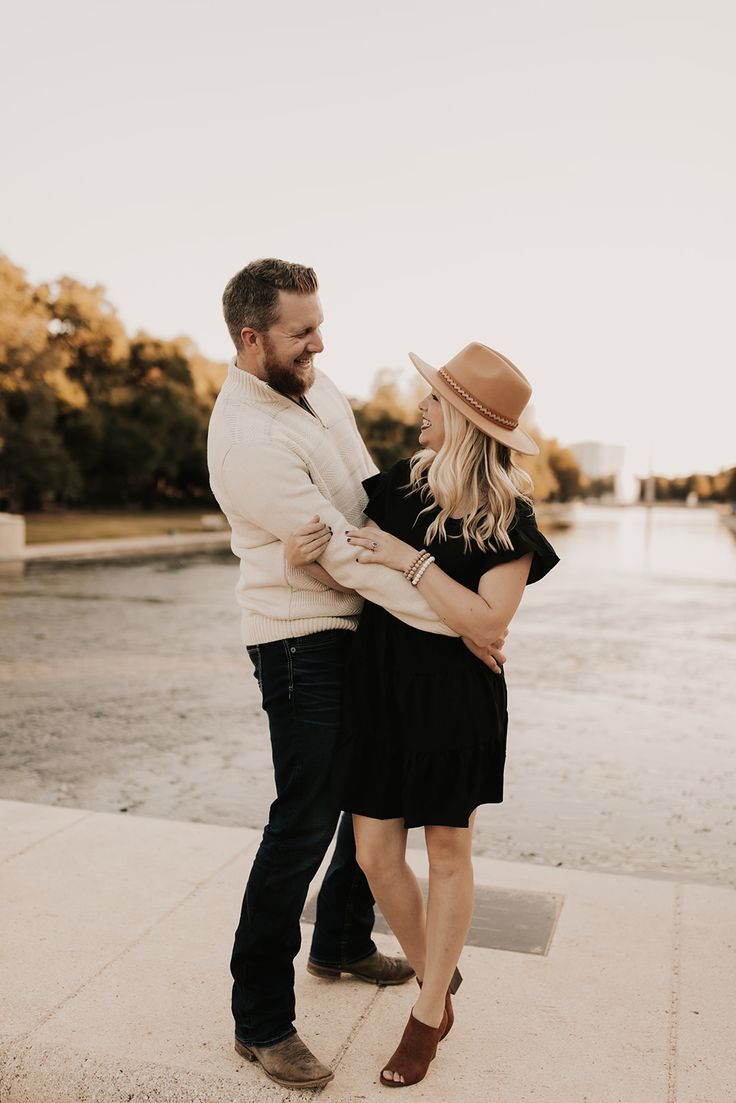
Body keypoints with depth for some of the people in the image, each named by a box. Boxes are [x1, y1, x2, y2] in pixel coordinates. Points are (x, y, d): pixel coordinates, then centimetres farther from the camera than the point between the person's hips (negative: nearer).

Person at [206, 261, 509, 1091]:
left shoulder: (313, 383, 6)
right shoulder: (246, 438, -23)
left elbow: (366, 489, 19)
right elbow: (343, 554, -25)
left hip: (360, 627, 9)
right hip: (303, 642, -9)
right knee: (303, 824, -2)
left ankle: (343, 943, 41)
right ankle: (261, 1022, 15)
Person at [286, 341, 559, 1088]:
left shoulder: (508, 520, -11)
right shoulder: (403, 484, 2)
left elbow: (486, 622, -19)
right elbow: (353, 566, 7)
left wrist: (411, 561, -24)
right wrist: (304, 553, -14)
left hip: (455, 699, -4)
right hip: (379, 685, 4)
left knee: (447, 853, 10)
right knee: (375, 853, 8)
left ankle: (428, 1014, 29)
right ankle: (437, 979, 33)